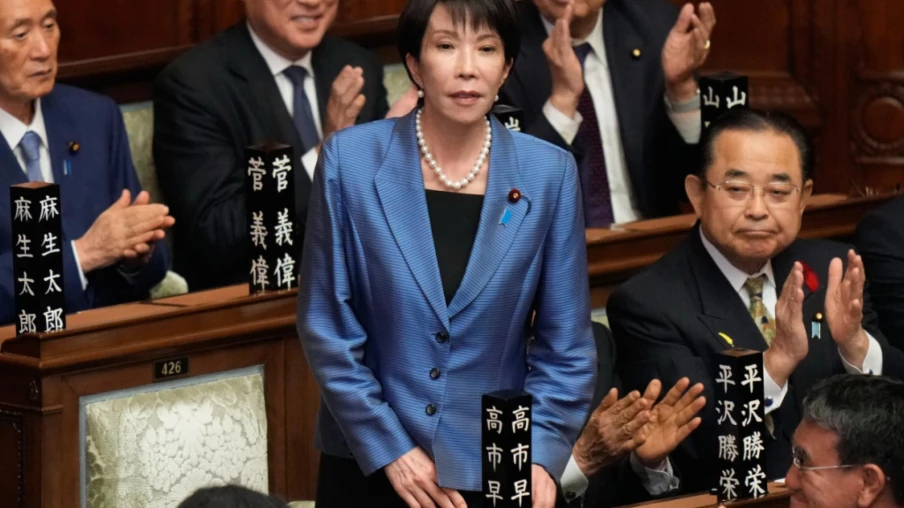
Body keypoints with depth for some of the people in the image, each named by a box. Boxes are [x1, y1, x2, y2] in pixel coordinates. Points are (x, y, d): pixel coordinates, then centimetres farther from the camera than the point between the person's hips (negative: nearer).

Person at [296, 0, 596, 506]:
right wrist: (388, 448, -10)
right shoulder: (351, 160, -7)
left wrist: (539, 457, -12)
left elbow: (565, 344, -1)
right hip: (369, 466, -1)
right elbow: (328, 327, -5)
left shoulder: (549, 174, -4)